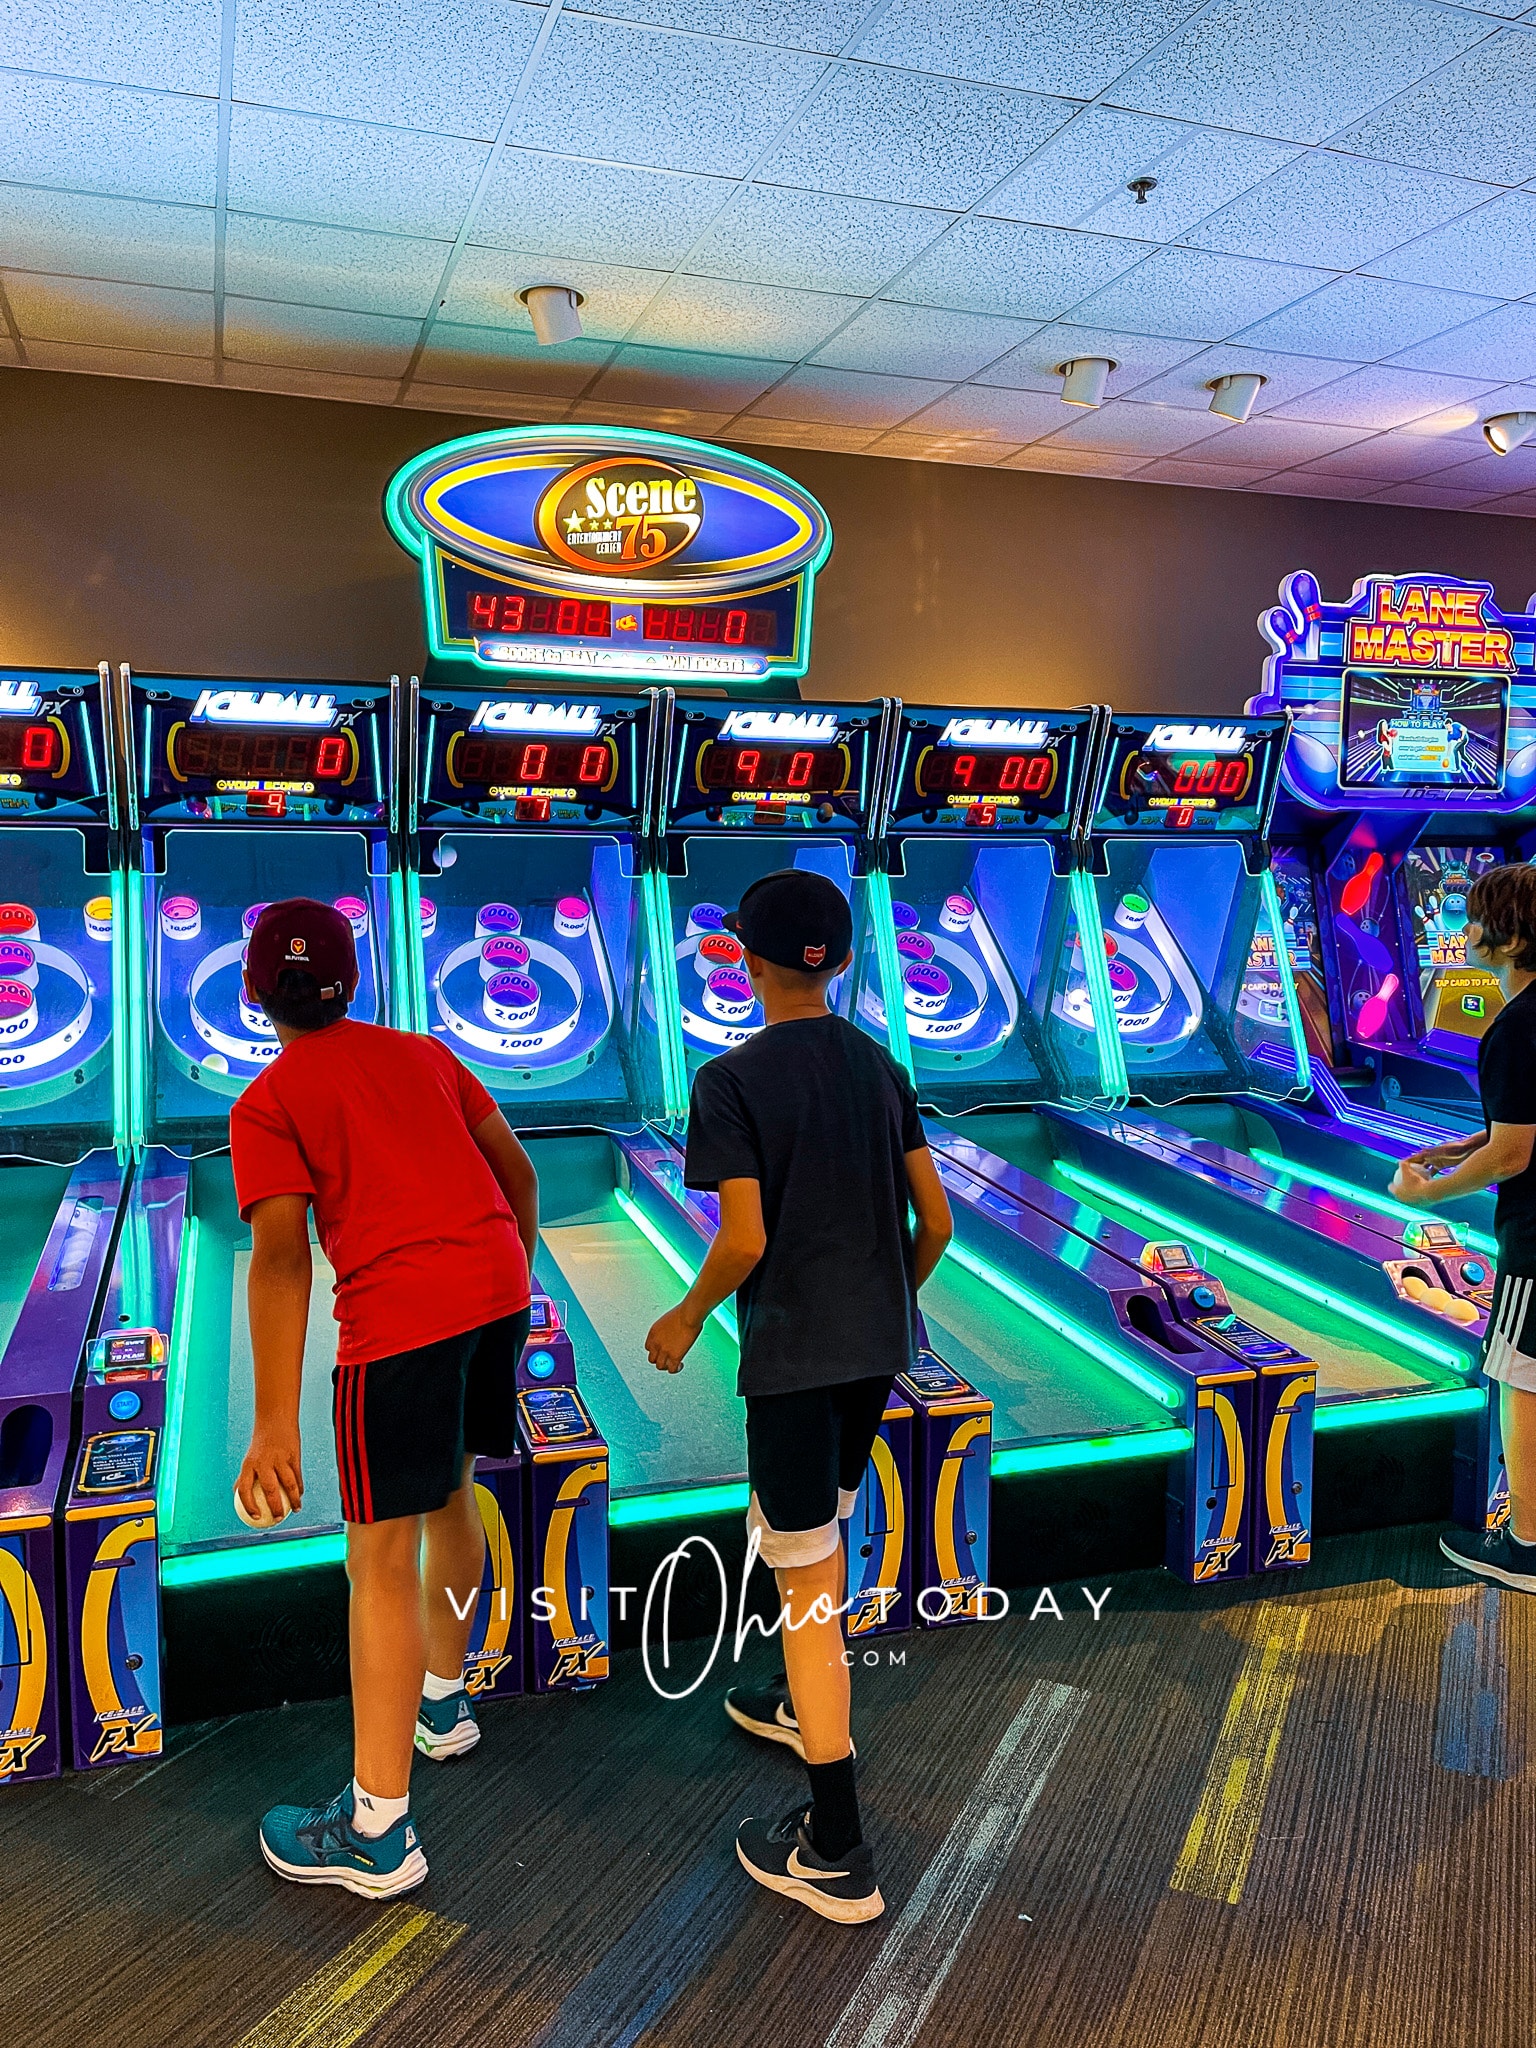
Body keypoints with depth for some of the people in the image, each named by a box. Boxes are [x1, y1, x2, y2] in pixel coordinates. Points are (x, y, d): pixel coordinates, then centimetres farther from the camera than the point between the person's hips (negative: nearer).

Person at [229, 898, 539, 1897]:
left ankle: (378, 1831, 13)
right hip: (495, 1286, 6)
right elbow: (516, 1167, 17)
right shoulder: (422, 1052, 16)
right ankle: (444, 1698, 46)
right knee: (451, 1490, 26)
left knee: (383, 1560, 3)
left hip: (398, 1315, -6)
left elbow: (282, 1256, -11)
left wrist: (276, 1424, -13)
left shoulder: (266, 1106, 1)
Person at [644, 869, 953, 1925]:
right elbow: (936, 1223, 3)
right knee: (822, 1528, 27)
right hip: (878, 1344, 6)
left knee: (806, 1574, 3)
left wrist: (686, 1320, -2)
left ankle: (838, 1851, 12)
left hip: (792, 1351, -6)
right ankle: (806, 1706, 47)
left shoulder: (731, 1081, -14)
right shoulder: (883, 1068, 3)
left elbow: (743, 1242, -20)